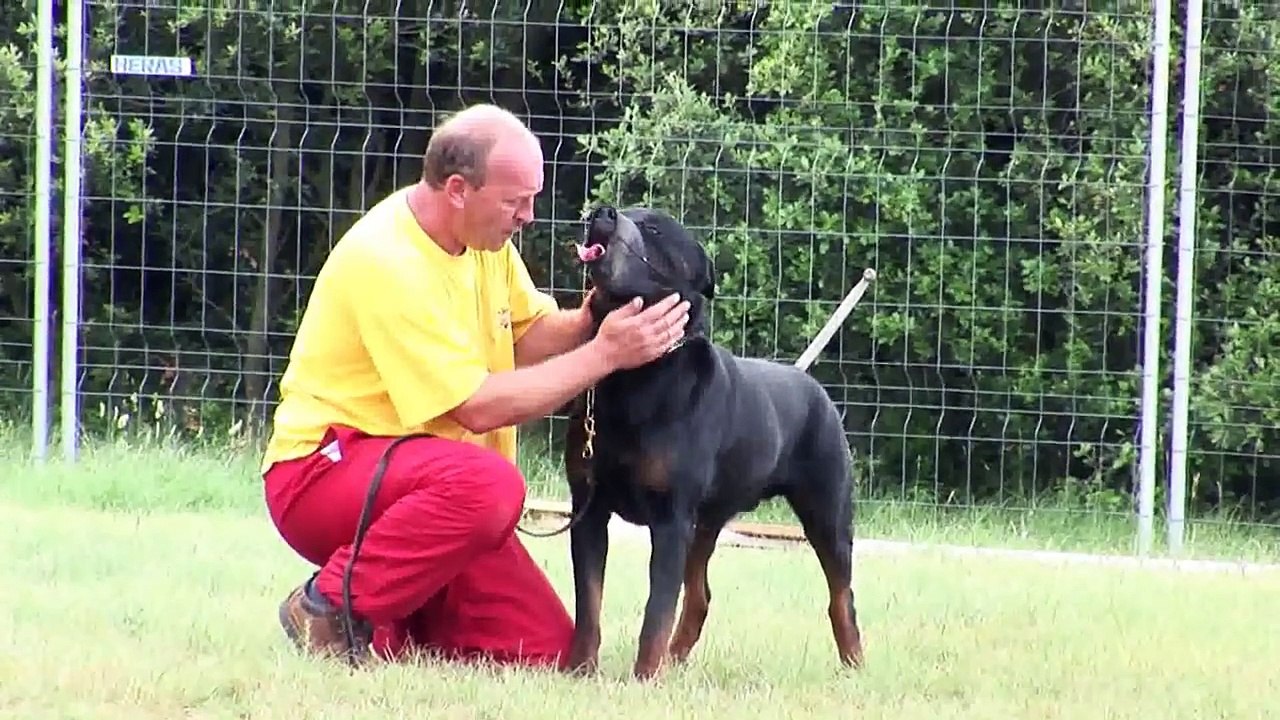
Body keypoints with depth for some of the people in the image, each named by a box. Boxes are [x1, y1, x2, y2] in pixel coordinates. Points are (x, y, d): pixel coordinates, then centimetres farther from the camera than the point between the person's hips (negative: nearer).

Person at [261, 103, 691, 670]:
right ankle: (330, 607, -19)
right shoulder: (388, 262, -23)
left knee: (544, 650, -6)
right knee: (490, 484, -38)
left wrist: (589, 322, -17)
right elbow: (479, 406, -23)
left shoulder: (481, 236, 3)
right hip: (321, 470, -8)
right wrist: (605, 354, -22)